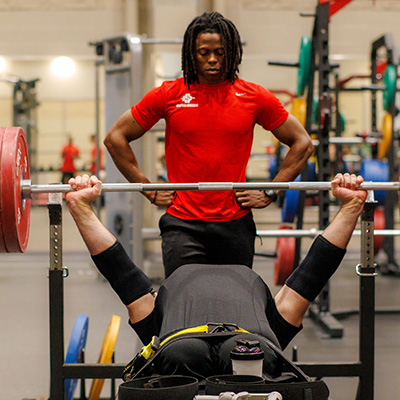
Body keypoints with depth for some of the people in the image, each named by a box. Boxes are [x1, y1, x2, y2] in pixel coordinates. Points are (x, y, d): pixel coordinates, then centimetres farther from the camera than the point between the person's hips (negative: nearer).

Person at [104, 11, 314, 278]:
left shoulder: (255, 97, 3)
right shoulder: (168, 95, 1)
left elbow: (302, 143, 10)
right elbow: (116, 138, 6)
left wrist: (269, 193, 3)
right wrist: (149, 190, 1)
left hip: (236, 223, 2)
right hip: (182, 225, -1)